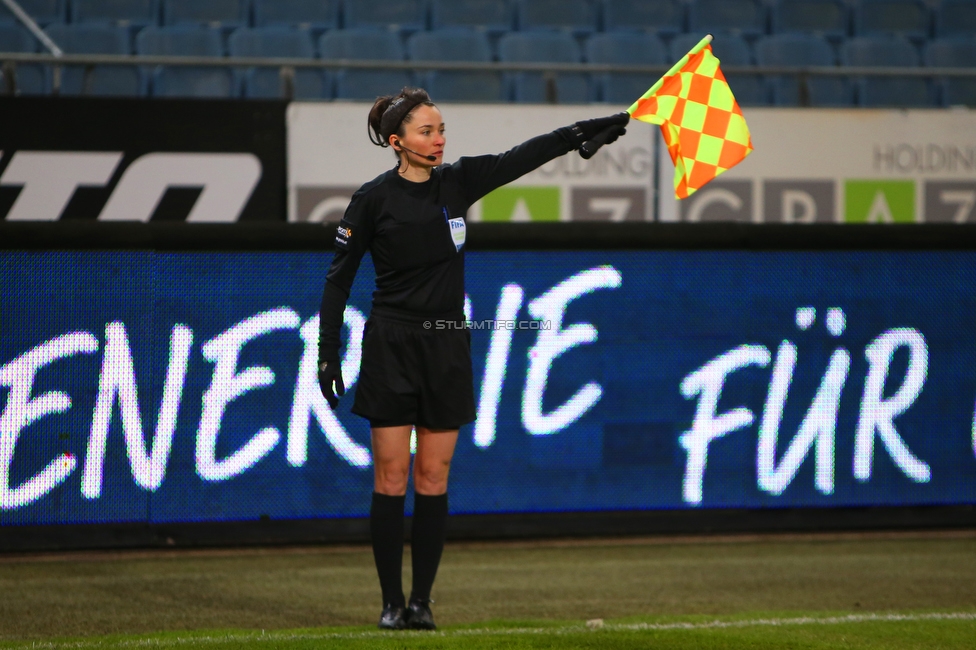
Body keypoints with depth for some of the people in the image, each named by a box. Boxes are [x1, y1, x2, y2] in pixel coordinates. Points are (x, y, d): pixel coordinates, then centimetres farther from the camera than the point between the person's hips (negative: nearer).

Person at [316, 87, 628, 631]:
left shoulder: (459, 182, 4)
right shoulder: (374, 198, -5)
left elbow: (524, 157, -3)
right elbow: (340, 278, -1)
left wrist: (588, 131, -14)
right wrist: (328, 354, -5)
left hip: (448, 347, 3)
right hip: (391, 347, -3)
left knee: (434, 479, 3)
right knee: (392, 479, -3)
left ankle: (422, 601, 8)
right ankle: (392, 601, 4)